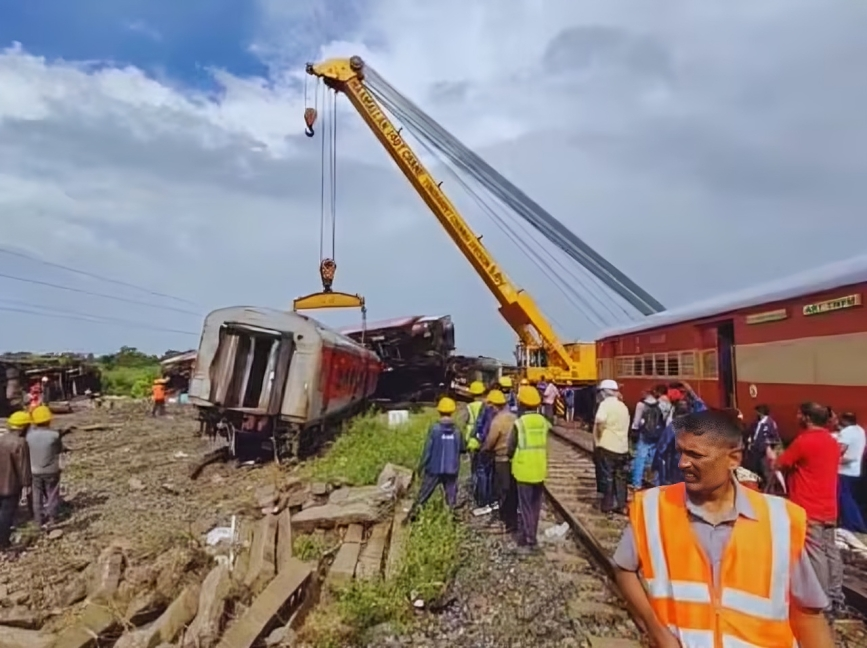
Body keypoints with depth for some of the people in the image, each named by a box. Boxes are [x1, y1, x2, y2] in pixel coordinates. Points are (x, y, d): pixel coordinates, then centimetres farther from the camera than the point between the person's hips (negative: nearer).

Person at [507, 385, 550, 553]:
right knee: (535, 507, 15)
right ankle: (528, 537, 27)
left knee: (525, 507, 4)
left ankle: (528, 541, 6)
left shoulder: (519, 423, -14)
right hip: (540, 470, 5)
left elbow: (511, 448, -6)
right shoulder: (544, 422, -1)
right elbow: (547, 446, 6)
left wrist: (513, 458, 14)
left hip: (524, 471, -5)